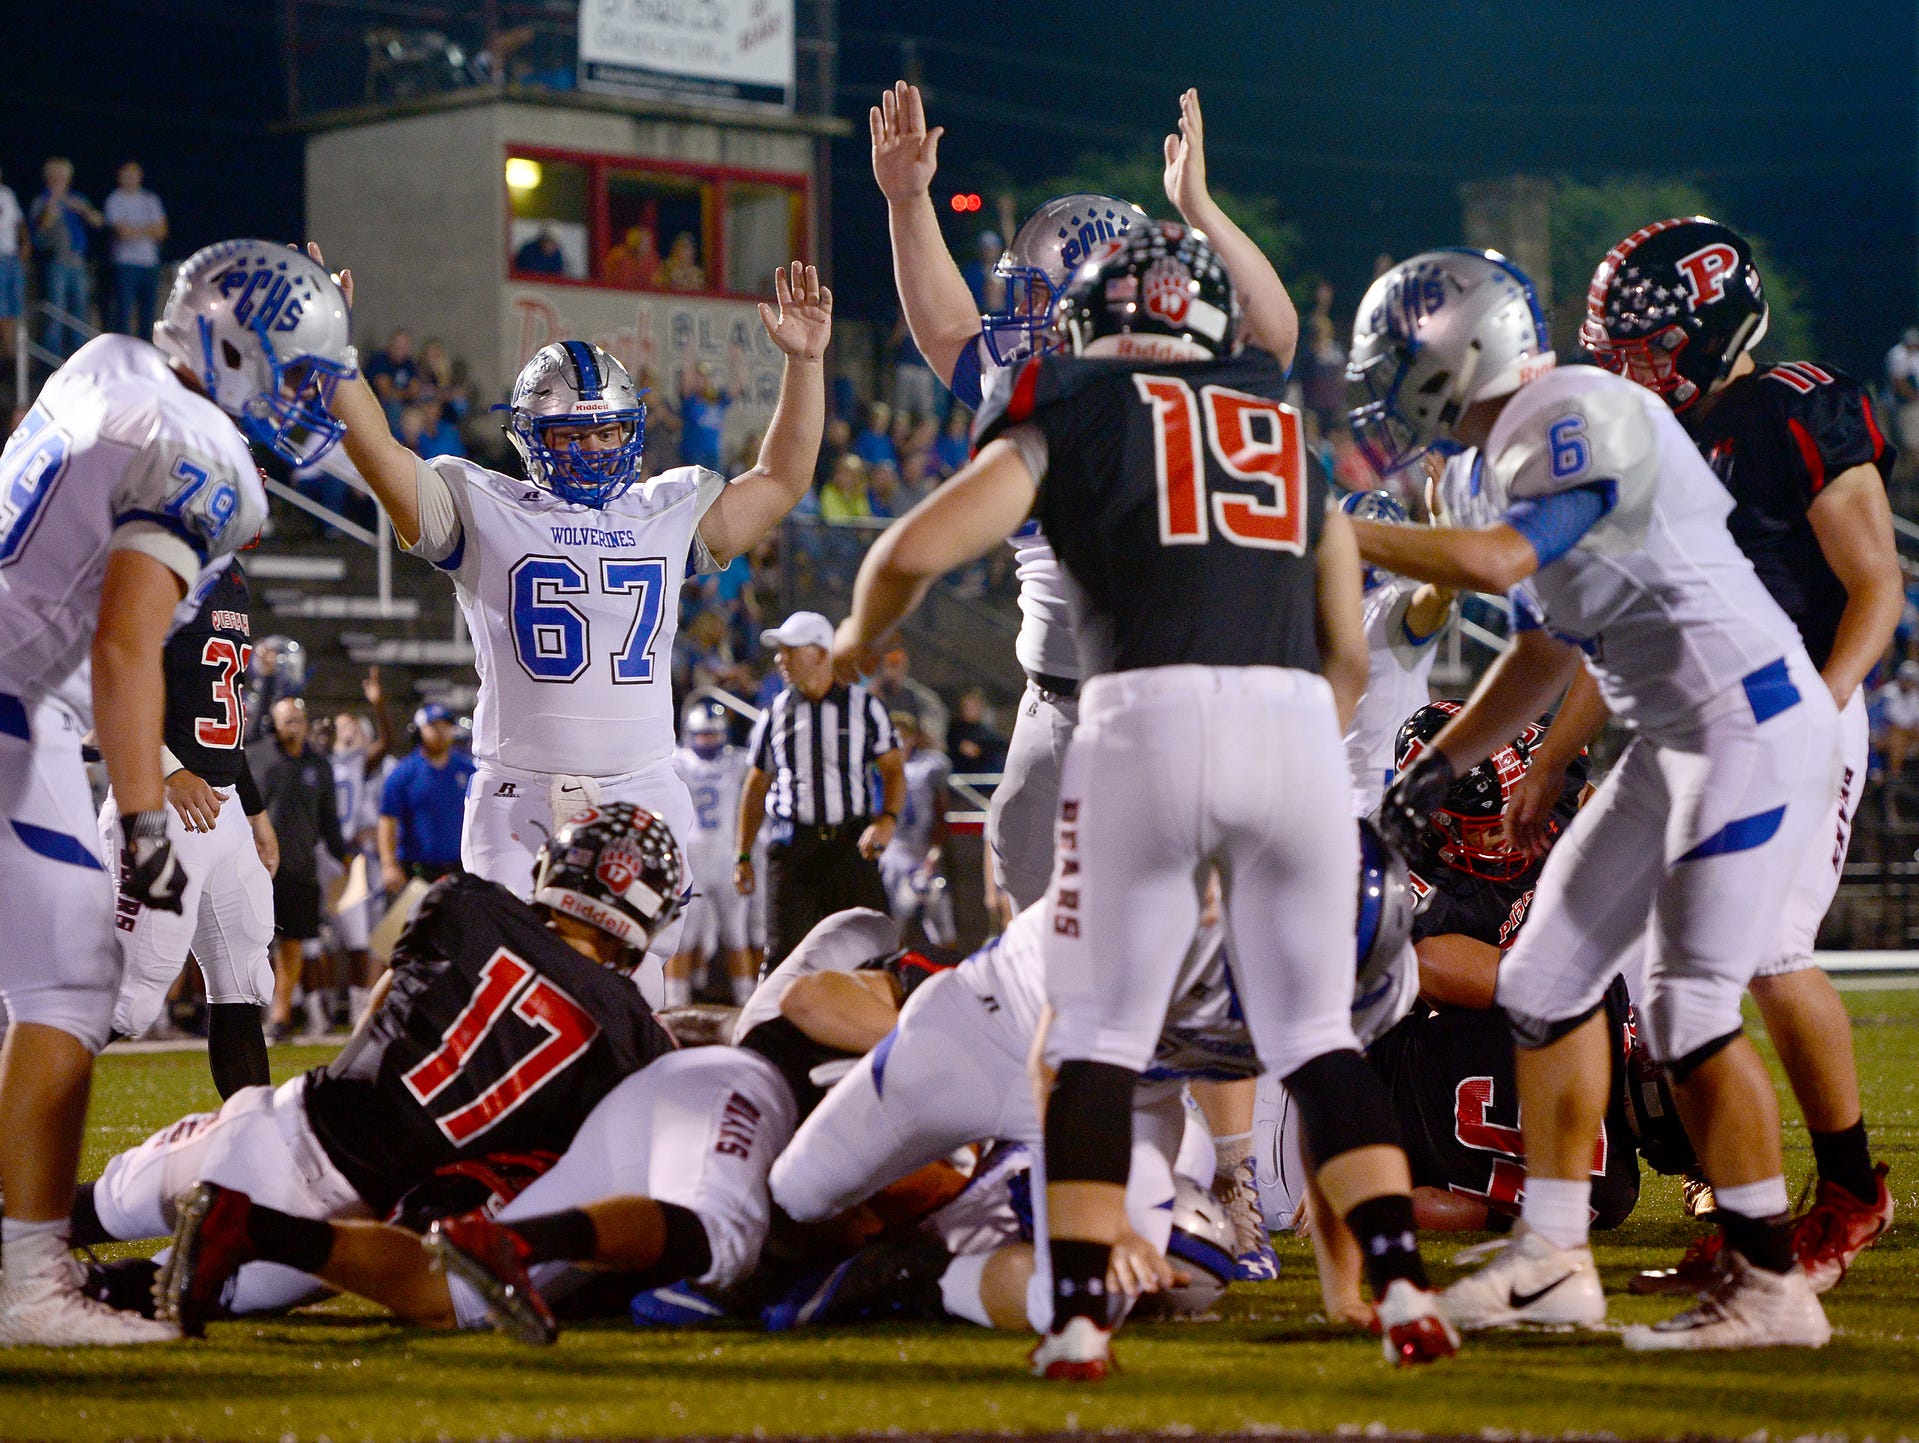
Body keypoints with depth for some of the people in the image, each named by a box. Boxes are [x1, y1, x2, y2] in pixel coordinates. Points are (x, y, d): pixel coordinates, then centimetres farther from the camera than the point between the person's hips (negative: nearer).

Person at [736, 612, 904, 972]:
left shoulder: (863, 707, 3)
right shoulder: (776, 713, 10)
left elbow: (893, 770, 6)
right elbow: (756, 787, 16)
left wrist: (887, 820, -14)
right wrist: (742, 855, 11)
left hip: (852, 844, -1)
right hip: (793, 844, 1)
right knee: (784, 951, -3)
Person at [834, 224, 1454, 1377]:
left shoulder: (1074, 417, 12)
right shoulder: (1295, 433, 24)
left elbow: (916, 552, 3)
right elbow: (1350, 653, 23)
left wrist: (859, 640, 23)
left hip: (1150, 719, -3)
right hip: (1297, 720, 3)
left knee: (1101, 1040, 8)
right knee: (1317, 1037, 14)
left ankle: (1079, 1319, 2)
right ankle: (1405, 1290, 1)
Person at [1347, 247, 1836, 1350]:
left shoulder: (1577, 419, -16)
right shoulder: (1505, 459, 15)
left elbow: (1496, 561, -31)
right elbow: (1545, 656, 24)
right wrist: (1441, 765, 20)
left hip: (1754, 725, -10)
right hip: (1680, 739, 10)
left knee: (1693, 1009, -10)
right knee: (1551, 980, 10)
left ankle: (1773, 1287, -3)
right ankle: (1554, 1261, 16)